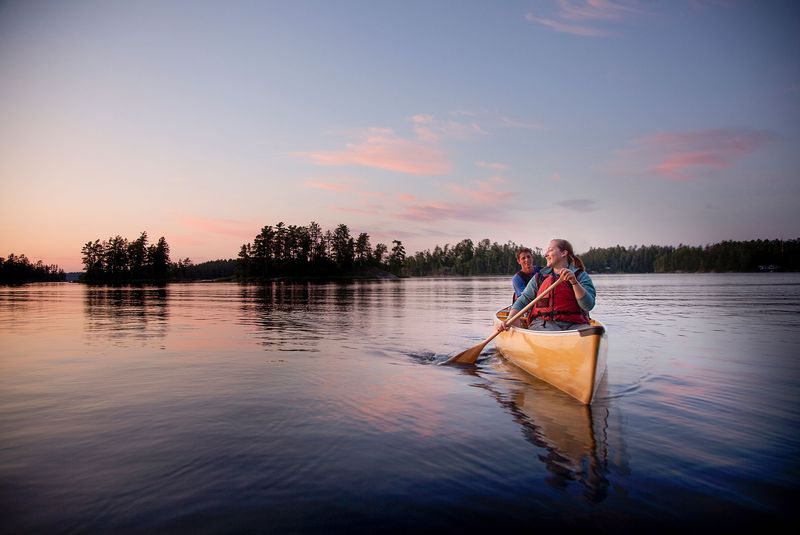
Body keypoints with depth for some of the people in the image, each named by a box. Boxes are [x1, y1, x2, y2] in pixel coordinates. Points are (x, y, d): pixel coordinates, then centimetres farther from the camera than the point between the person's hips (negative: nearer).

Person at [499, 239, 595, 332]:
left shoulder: (581, 276, 9)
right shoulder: (540, 277, 17)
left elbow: (589, 305, -4)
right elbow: (523, 301, 12)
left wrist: (574, 282, -16)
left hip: (574, 324, 0)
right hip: (544, 323, 0)